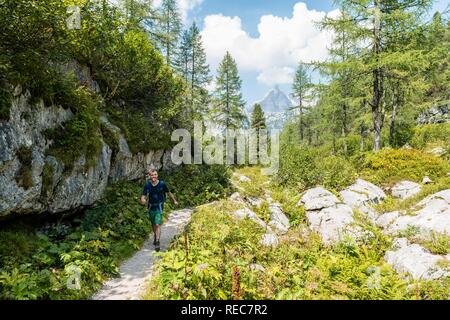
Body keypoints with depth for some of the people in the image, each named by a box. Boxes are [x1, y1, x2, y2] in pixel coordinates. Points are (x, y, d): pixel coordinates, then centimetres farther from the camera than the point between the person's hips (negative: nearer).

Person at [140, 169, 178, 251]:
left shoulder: (162, 184, -15)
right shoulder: (147, 185, -11)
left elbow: (168, 192, 0)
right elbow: (143, 196, -12)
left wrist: (174, 201, 12)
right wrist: (142, 200, -37)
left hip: (159, 207, -3)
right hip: (151, 206, 3)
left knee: (157, 225, -13)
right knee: (153, 224, 19)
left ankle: (157, 242, -9)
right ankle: (155, 236, 45)